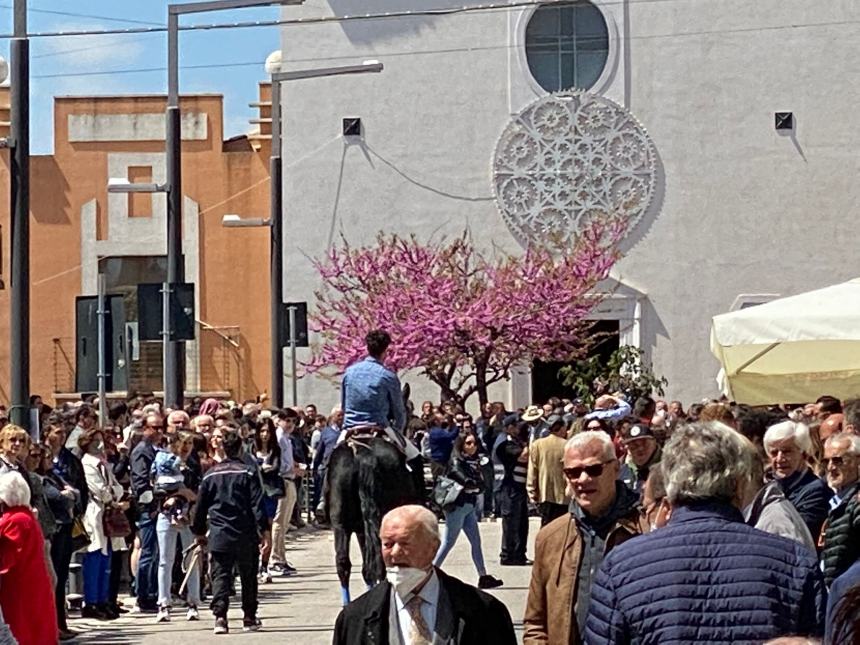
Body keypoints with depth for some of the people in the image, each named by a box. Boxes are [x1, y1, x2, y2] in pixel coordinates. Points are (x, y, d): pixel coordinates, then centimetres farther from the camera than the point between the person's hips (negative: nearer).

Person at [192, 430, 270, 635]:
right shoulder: (248, 473, -4)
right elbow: (257, 505, -10)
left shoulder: (210, 474, 5)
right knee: (248, 577, 12)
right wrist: (264, 530, -8)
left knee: (220, 576, 2)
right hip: (245, 535, -1)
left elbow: (201, 506, 10)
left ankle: (220, 616, -14)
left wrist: (199, 532, 20)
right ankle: (249, 618, 18)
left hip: (219, 535, 1)